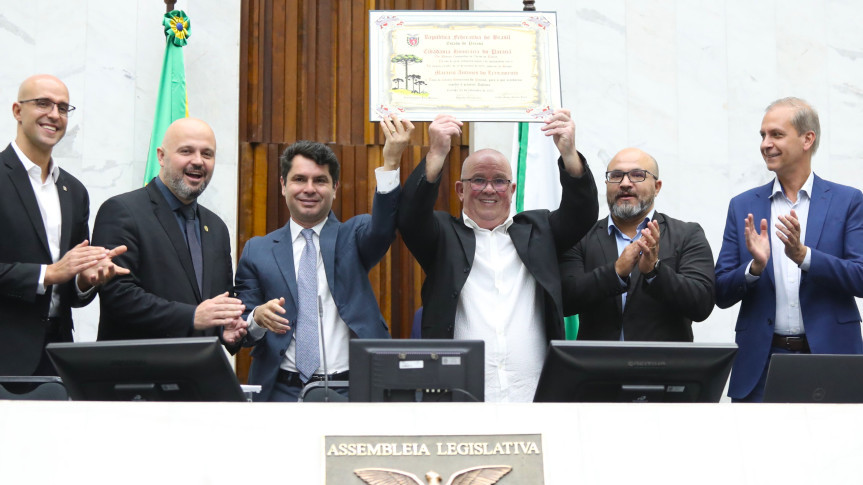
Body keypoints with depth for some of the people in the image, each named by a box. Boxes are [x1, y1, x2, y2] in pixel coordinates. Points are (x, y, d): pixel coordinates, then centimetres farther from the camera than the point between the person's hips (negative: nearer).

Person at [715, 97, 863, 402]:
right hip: (760, 363, 1)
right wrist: (755, 267, -14)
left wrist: (803, 255, -19)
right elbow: (721, 295, 6)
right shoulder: (743, 206, 9)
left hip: (828, 355, -1)